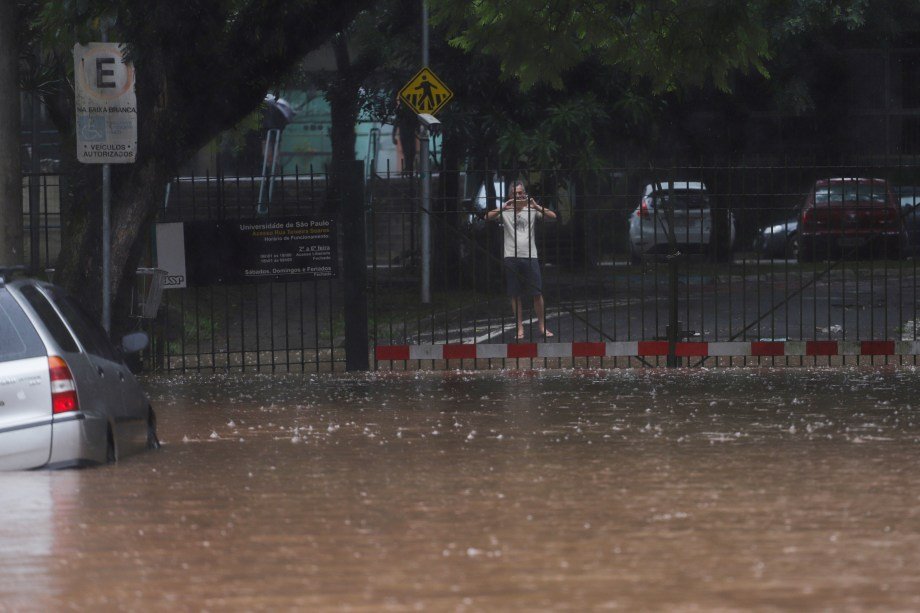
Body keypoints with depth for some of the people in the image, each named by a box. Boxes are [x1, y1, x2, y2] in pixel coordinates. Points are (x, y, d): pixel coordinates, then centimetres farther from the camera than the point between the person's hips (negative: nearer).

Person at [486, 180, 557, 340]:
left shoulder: (531, 210, 7)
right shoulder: (505, 211, 7)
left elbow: (552, 216, -3)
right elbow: (487, 217, -7)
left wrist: (536, 207, -16)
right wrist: (503, 208, -19)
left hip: (530, 256, 0)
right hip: (511, 257, 0)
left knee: (537, 293, -2)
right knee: (516, 295, 3)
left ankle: (542, 326, 8)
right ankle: (520, 328, 10)